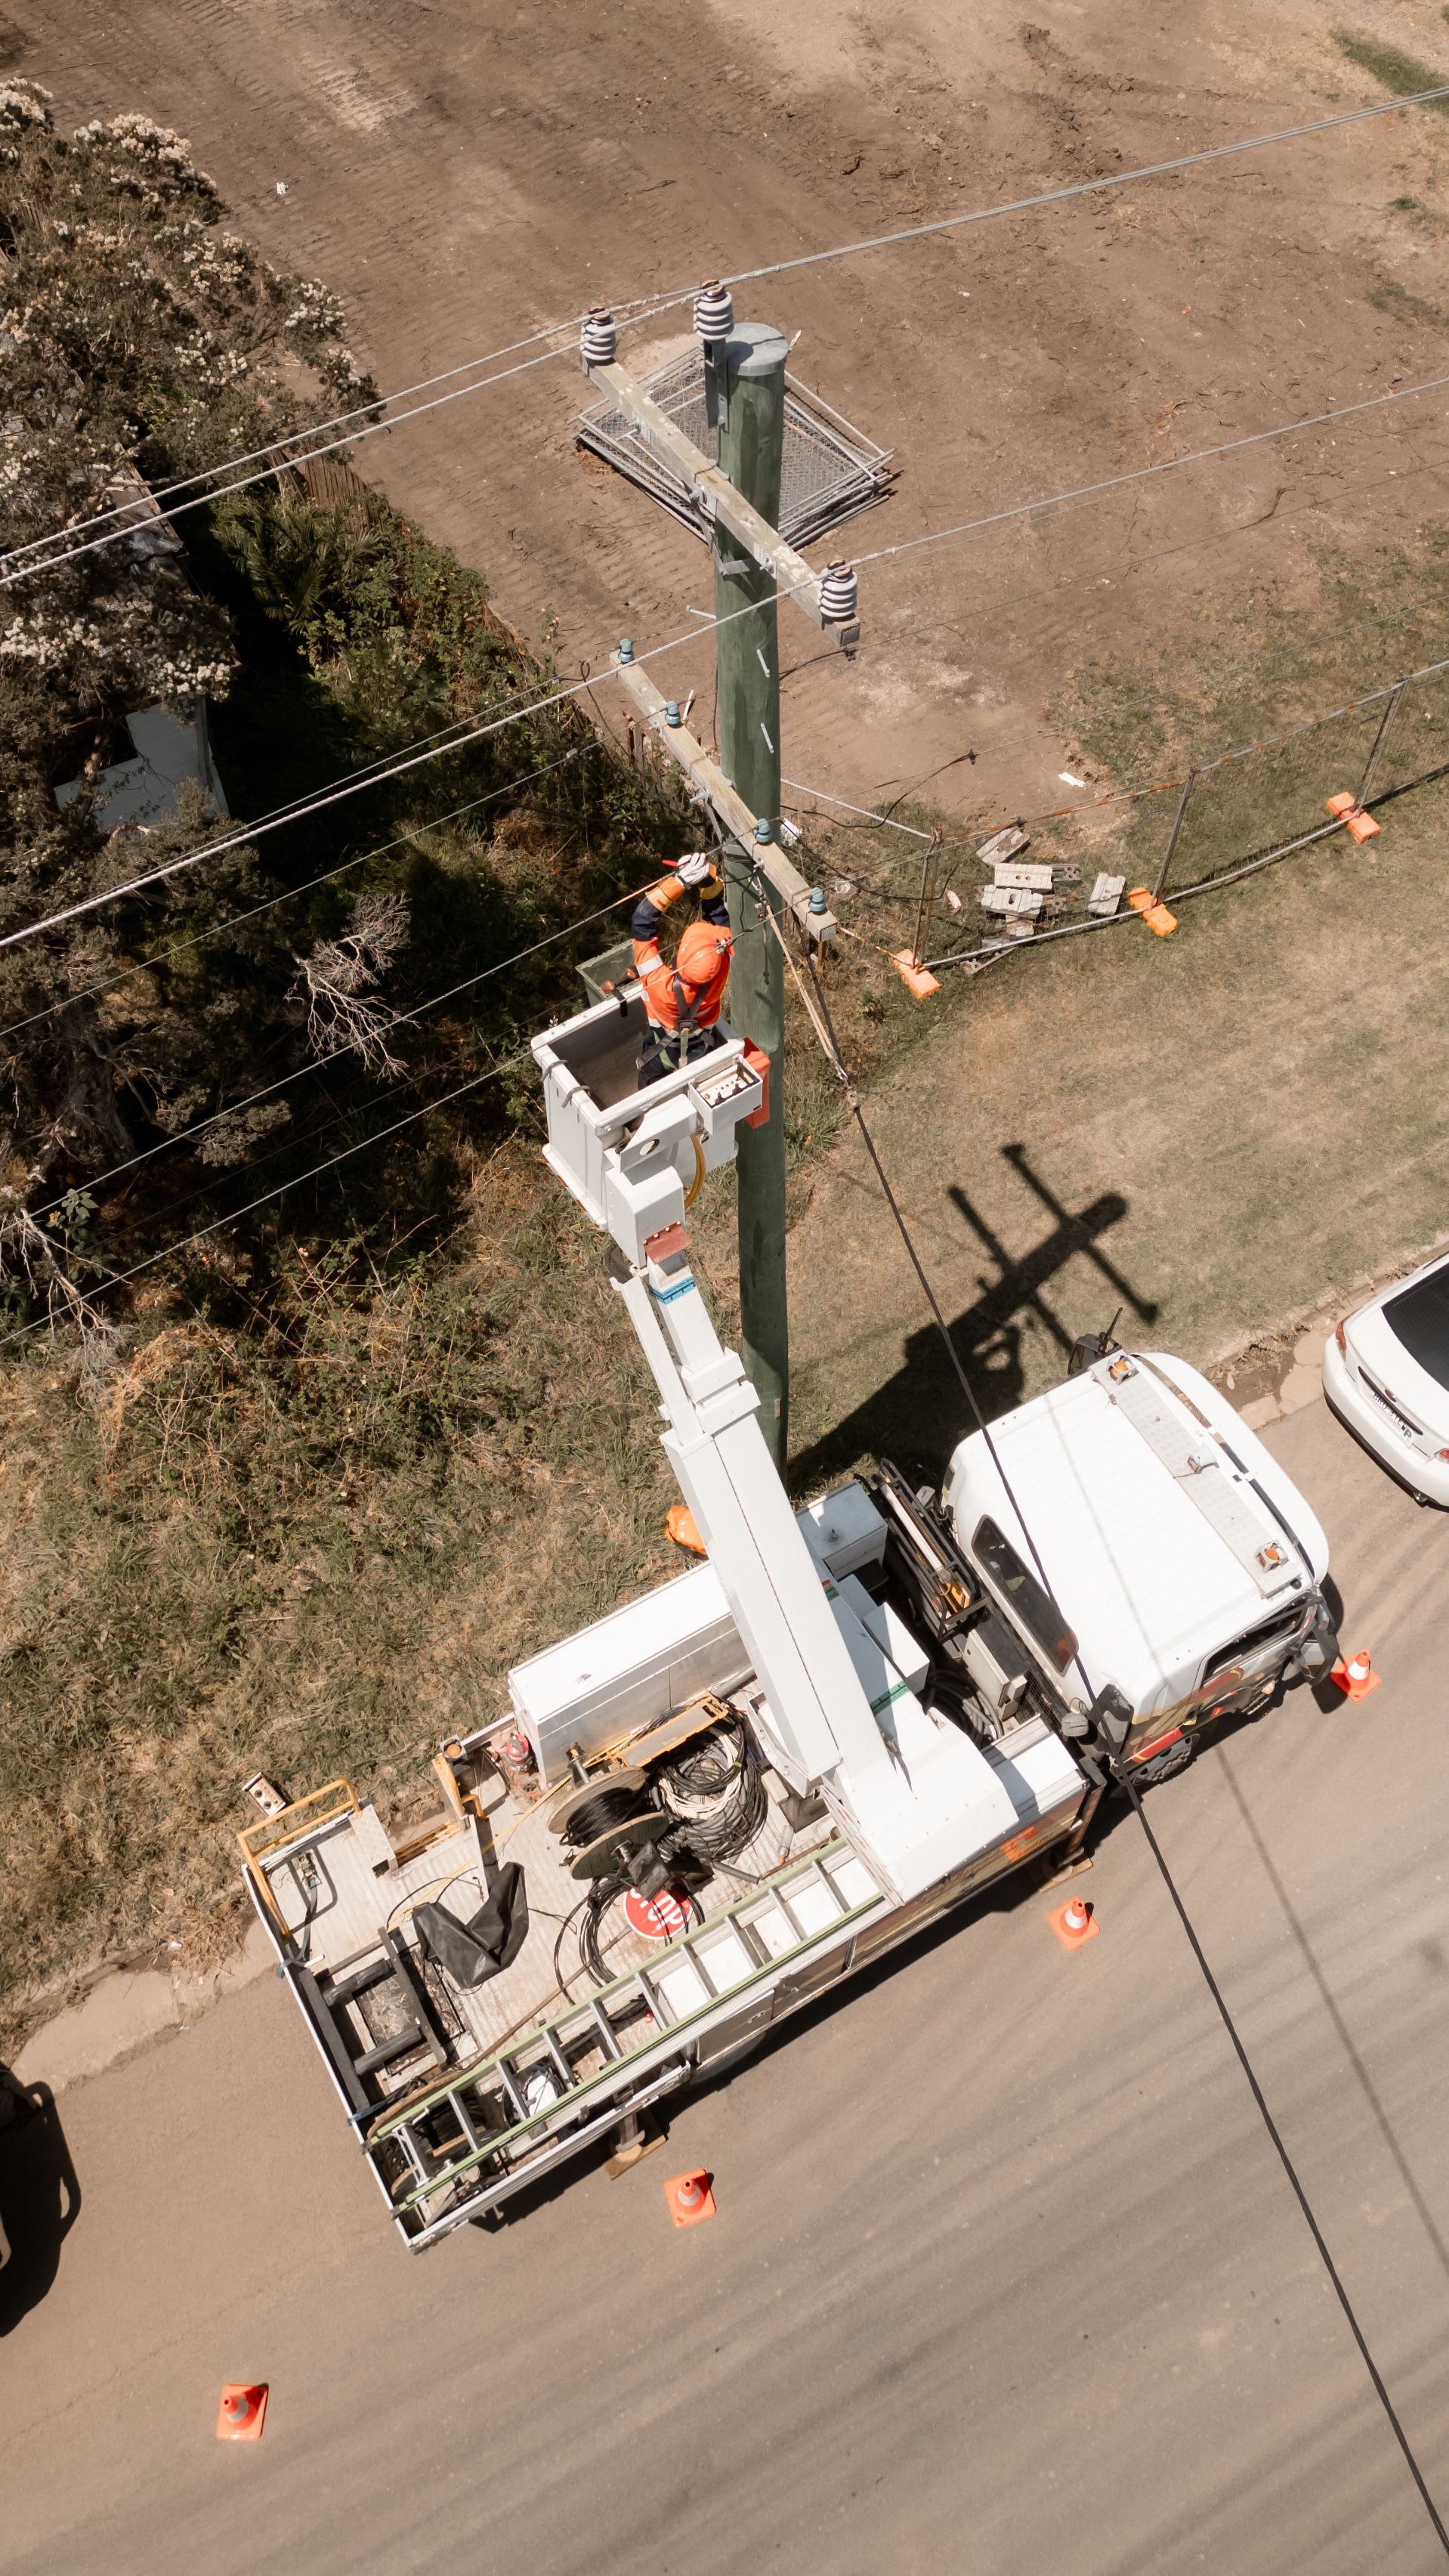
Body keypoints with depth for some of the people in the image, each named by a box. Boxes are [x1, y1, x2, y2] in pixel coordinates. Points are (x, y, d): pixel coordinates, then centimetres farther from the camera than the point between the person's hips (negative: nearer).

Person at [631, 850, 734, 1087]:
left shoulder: (660, 984, -47)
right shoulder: (717, 976, -40)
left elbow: (642, 923, -44)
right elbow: (719, 915, -28)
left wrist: (680, 881, -50)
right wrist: (708, 878, -42)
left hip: (663, 1052, -2)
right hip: (704, 1049, 2)